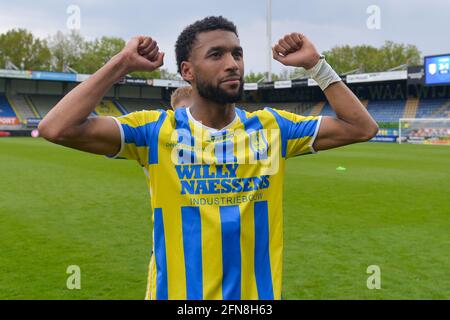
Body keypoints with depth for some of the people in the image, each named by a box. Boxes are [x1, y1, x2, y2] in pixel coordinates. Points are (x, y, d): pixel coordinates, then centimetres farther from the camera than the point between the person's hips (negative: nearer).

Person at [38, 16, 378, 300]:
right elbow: (57, 129, -20)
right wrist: (122, 63, -17)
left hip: (260, 292, 3)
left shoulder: (272, 126, -2)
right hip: (177, 292, -2)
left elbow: (362, 128, 1)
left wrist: (315, 64, -4)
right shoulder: (157, 129, -10)